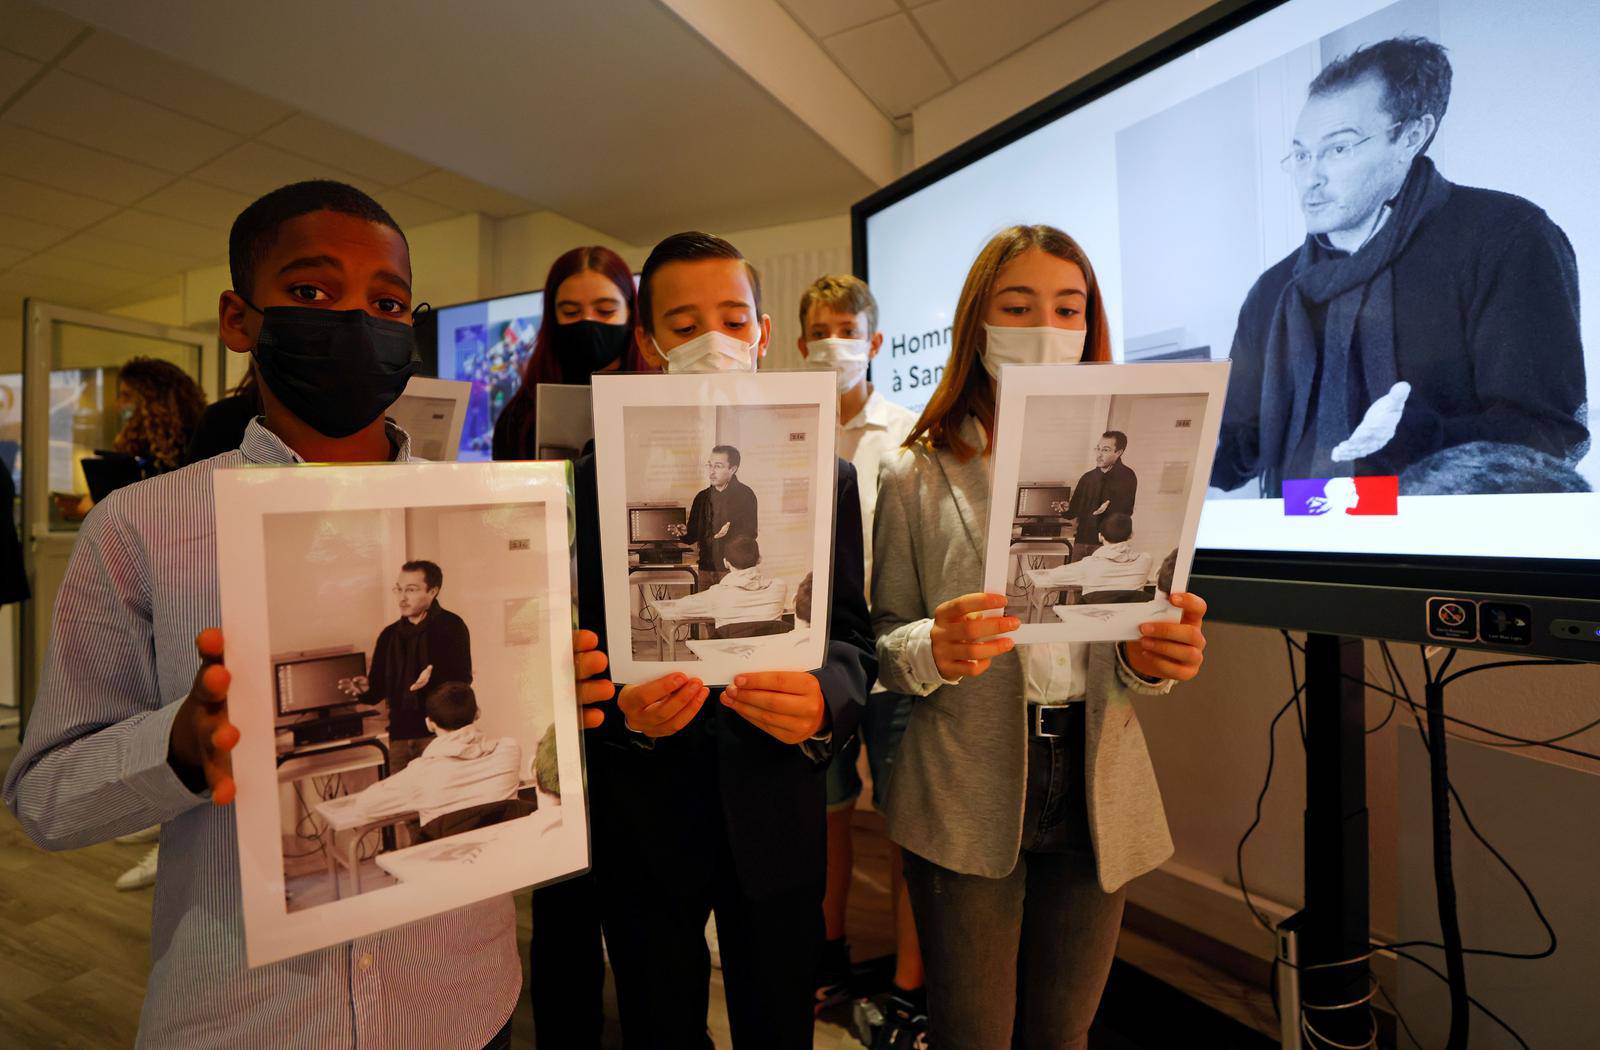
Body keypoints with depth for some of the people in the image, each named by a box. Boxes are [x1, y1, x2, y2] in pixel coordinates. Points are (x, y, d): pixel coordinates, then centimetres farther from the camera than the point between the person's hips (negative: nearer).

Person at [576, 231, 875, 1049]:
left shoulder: (824, 477, 0)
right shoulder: (598, 480, -4)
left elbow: (853, 635, -2)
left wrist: (824, 700, -22)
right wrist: (623, 707, -24)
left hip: (776, 810, 1)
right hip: (644, 818, 0)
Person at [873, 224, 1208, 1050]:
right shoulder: (918, 476, -5)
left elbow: (1135, 644, 6)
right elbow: (880, 641, -4)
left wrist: (1150, 657, -16)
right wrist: (933, 652, -25)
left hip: (1096, 791, 3)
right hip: (964, 797, -2)